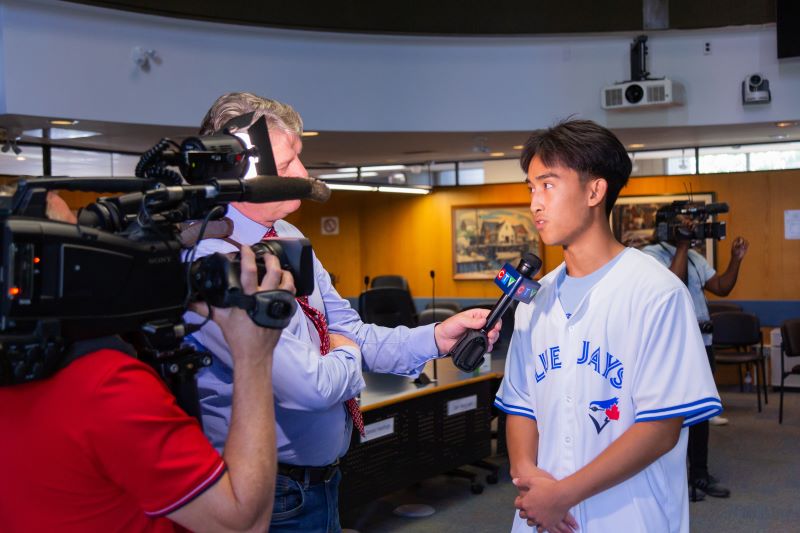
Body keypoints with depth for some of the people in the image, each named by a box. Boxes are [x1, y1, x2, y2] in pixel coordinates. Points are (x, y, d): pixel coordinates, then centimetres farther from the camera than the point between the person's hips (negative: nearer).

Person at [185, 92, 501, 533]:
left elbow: (348, 331, 6)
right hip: (270, 497, -8)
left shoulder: (288, 237, 2)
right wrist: (348, 357, -7)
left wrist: (437, 337, -7)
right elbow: (311, 386, -29)